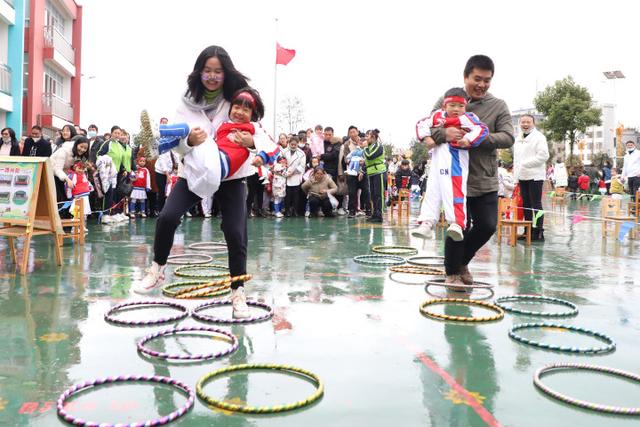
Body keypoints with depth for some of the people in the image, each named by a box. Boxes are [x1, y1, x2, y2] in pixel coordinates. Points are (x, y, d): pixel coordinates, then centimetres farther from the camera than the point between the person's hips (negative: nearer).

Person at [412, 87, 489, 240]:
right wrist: (426, 137, 0)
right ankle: (426, 223, 15)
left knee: (454, 191, -15)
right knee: (432, 192, 9)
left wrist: (468, 140, -28)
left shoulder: (466, 118, -6)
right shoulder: (438, 115, 9)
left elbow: (482, 130, -15)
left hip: (456, 161, -6)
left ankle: (457, 224, -17)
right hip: (438, 161, 6)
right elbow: (422, 124, 17)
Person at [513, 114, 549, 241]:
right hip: (522, 176, 7)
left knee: (536, 205, -6)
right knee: (526, 205, 9)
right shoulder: (518, 139, 19)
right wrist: (516, 175, 14)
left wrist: (525, 163, -15)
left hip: (535, 176, -7)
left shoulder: (539, 137, -3)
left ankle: (538, 232, -4)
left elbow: (543, 155, -14)